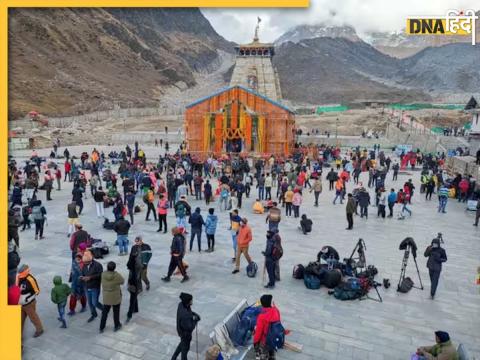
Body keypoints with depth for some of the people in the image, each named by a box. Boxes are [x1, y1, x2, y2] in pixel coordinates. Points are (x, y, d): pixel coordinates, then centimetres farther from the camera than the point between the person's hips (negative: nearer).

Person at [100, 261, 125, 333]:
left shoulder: (103, 274, -15)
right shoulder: (117, 275, -25)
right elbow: (122, 281, -6)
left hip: (106, 297, 3)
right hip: (116, 297, -3)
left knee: (105, 312, 18)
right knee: (116, 312, 16)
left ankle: (101, 328, 26)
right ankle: (116, 326, 32)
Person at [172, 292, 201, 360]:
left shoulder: (181, 304, -17)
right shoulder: (185, 315, -42)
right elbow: (190, 328, -33)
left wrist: (194, 313, -9)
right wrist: (196, 320, -20)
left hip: (181, 330, 8)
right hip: (185, 333, -8)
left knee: (182, 344, 33)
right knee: (185, 348, 20)